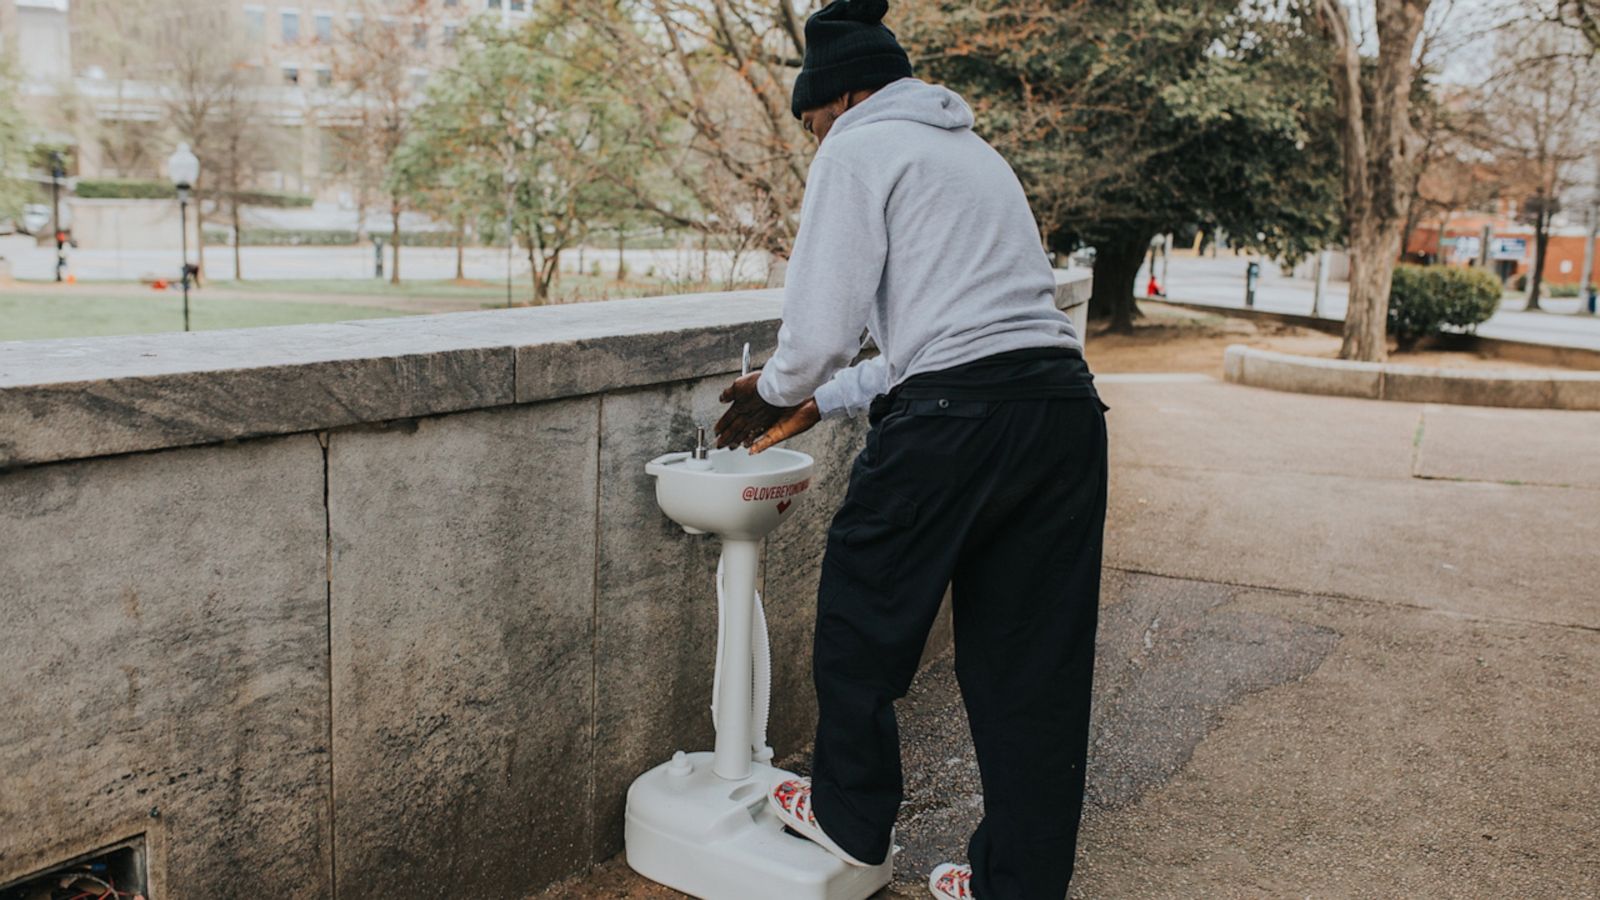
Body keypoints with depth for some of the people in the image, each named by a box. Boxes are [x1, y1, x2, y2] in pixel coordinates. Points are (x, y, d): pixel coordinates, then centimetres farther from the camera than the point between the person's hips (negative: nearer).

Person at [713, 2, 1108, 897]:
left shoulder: (860, 150, 2)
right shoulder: (976, 152, 28)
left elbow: (823, 327, -8)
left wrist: (774, 393, 14)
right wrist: (820, 402, 28)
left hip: (952, 422, -8)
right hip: (1065, 409, 8)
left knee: (863, 628, 14)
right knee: (1033, 660, 13)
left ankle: (851, 818, 32)